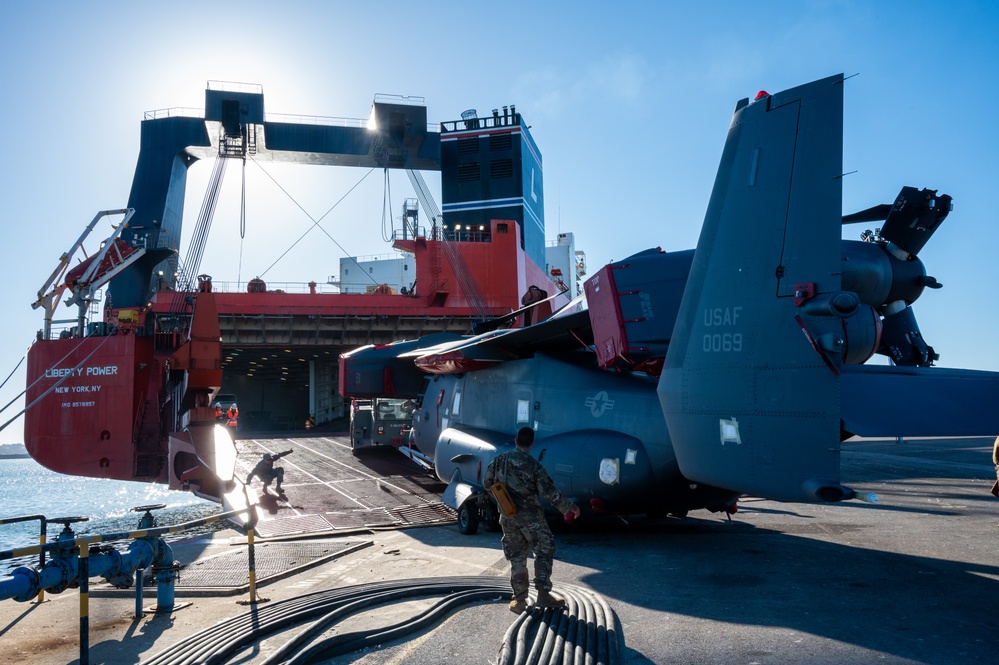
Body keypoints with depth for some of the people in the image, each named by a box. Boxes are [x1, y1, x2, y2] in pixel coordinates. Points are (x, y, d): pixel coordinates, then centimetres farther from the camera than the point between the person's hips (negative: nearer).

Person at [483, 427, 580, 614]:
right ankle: (543, 594, 5)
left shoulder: (499, 460, 0)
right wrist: (569, 506, -4)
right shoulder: (534, 465, -15)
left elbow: (487, 482, 12)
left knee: (516, 557, 12)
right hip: (530, 516, -4)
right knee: (544, 551, 10)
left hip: (507, 517, 5)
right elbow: (549, 492, -15)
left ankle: (519, 600, 14)